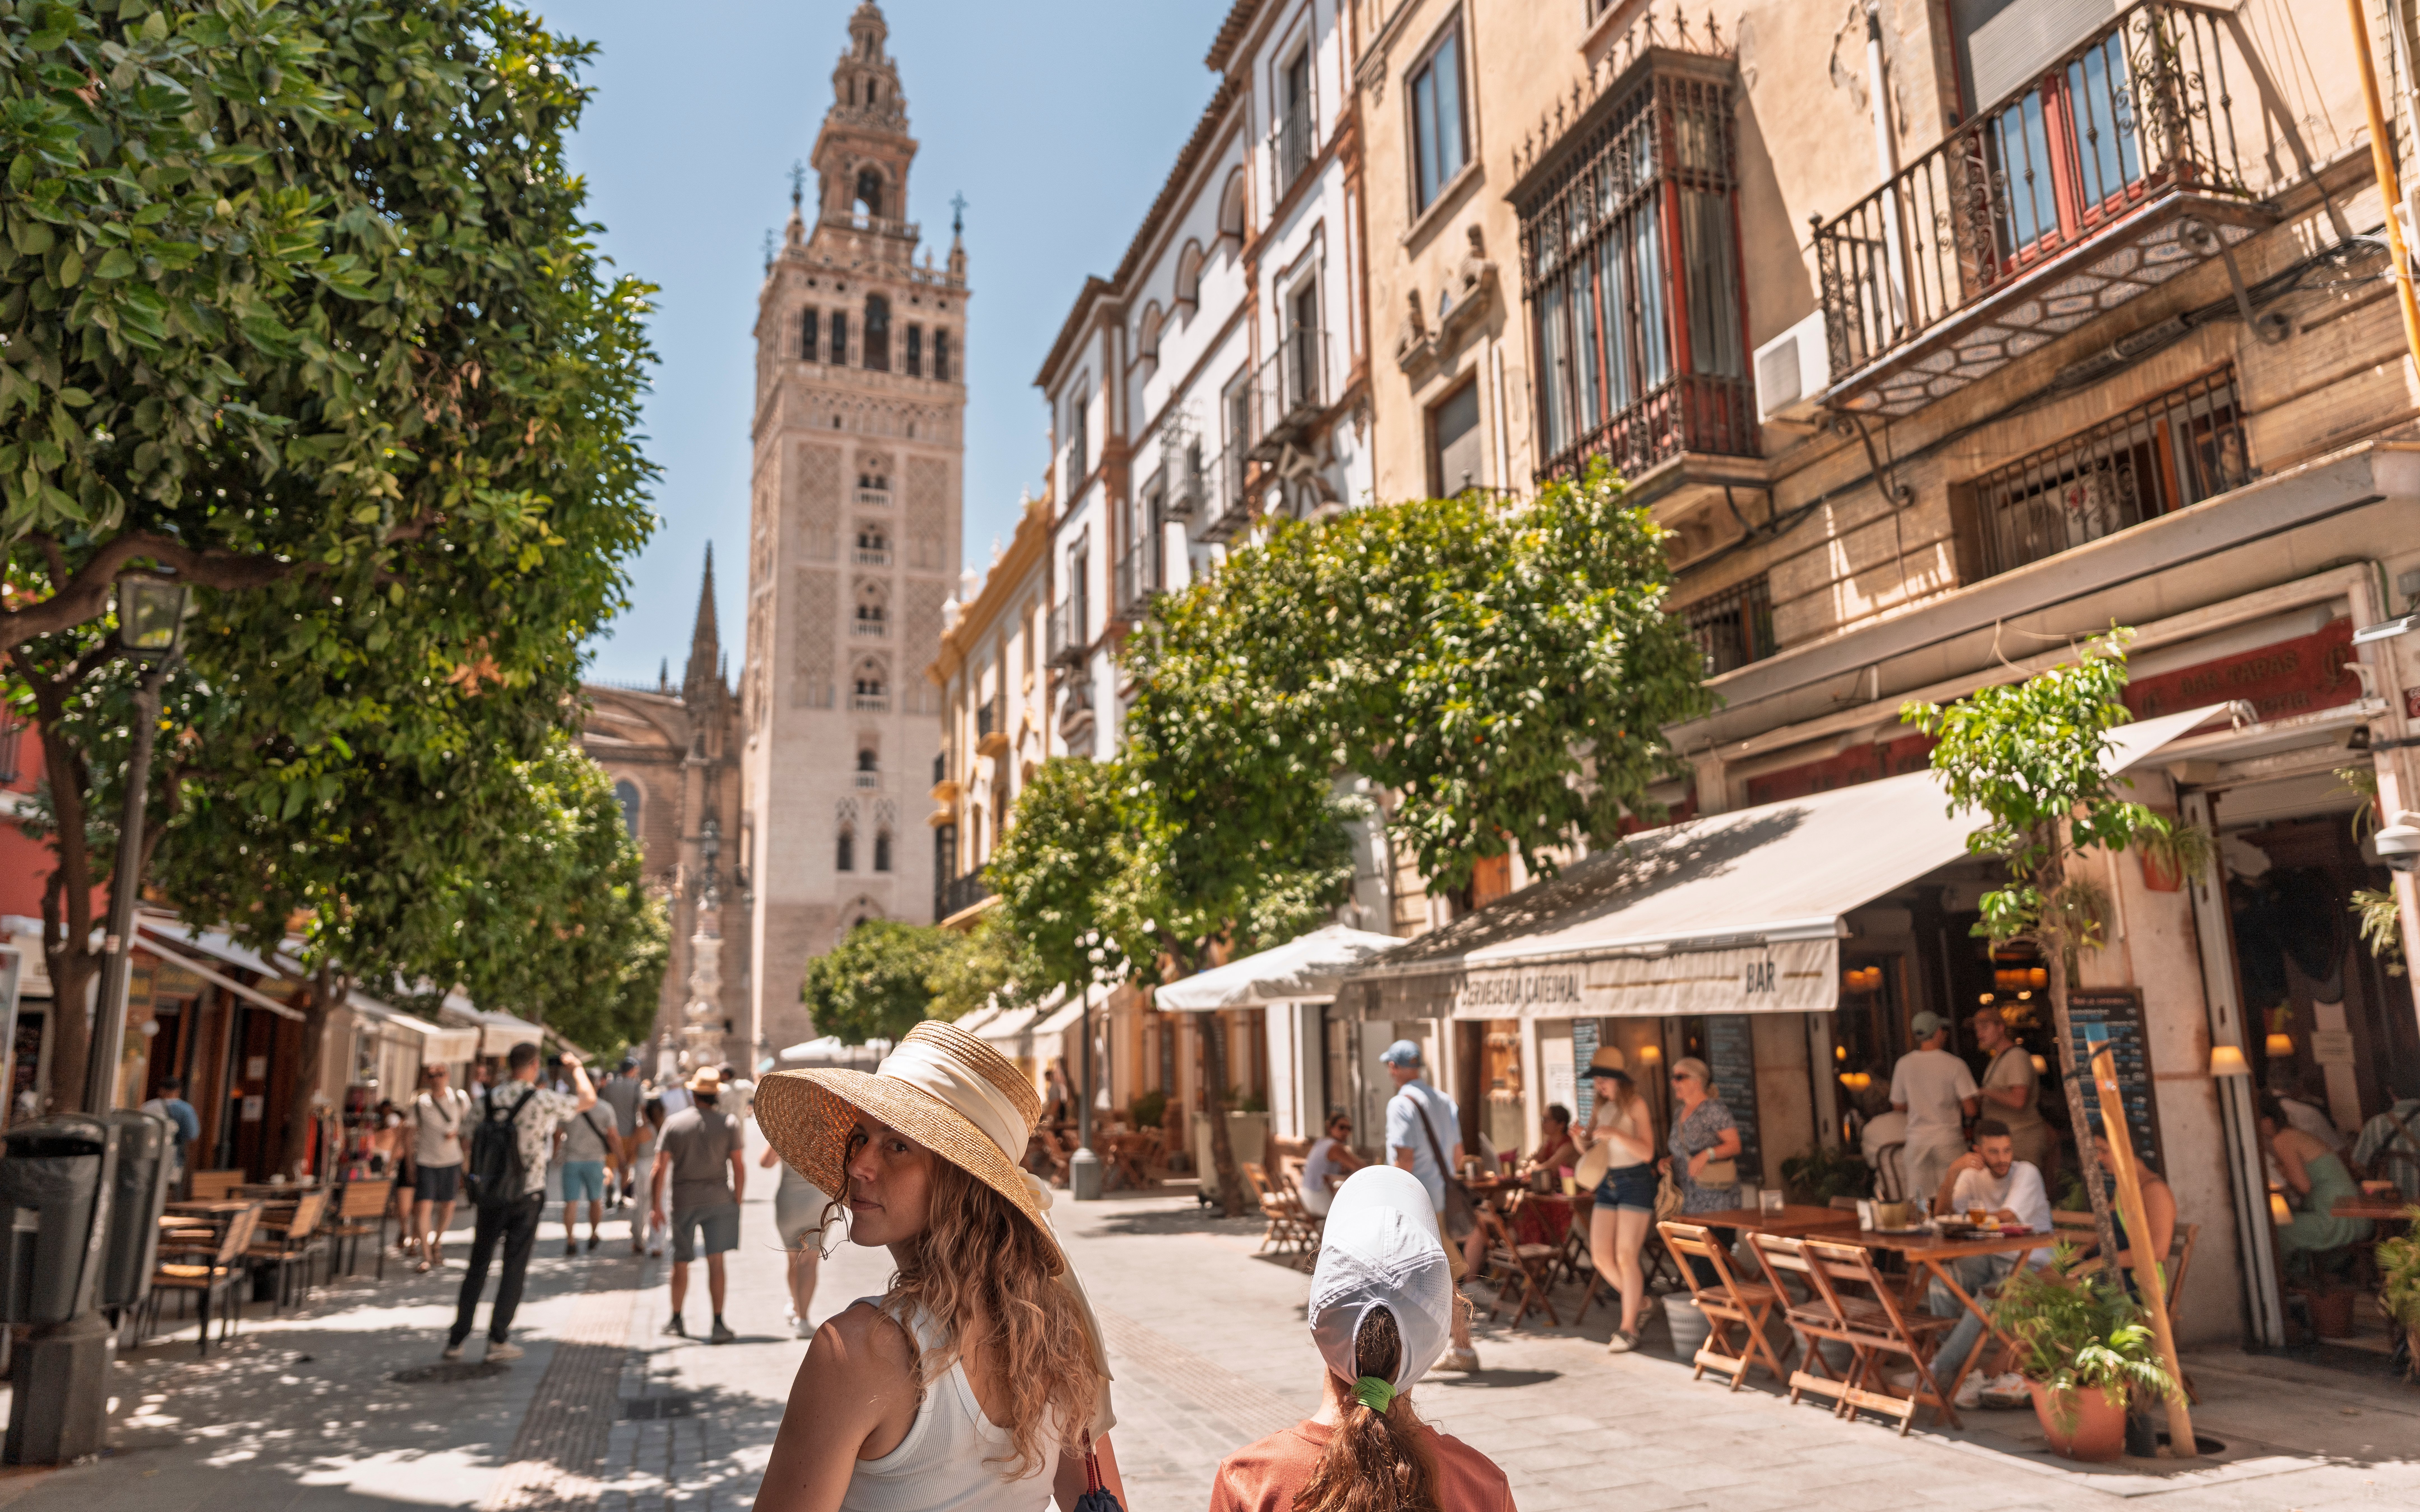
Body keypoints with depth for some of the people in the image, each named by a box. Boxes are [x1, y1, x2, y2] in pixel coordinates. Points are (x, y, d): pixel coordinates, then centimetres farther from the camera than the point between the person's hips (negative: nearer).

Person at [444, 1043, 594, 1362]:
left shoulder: (491, 1098, 1)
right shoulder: (543, 1100, -11)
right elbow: (589, 1100, 4)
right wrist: (576, 1067, 18)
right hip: (527, 1195, -4)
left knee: (478, 1267, 13)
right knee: (515, 1269, 5)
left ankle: (457, 1339, 17)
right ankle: (498, 1340, 8)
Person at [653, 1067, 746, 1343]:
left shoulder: (674, 1123, 0)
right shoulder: (729, 1123, -2)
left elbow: (660, 1167, -2)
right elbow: (739, 1166, -4)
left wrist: (657, 1205, 4)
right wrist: (738, 1201, 5)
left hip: (683, 1200, 1)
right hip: (718, 1198, -1)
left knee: (681, 1262, 14)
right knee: (716, 1261, -1)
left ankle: (676, 1320, 28)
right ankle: (718, 1324, -6)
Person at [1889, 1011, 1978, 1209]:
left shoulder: (1904, 1064, 0)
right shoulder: (1955, 1065, -8)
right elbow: (1970, 1110, -11)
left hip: (1918, 1139, 2)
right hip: (1949, 1138, -2)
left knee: (1918, 1202, 6)